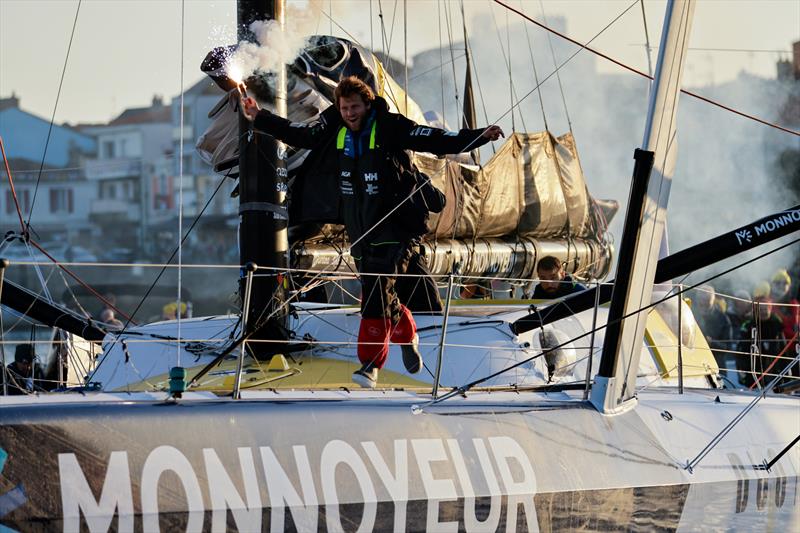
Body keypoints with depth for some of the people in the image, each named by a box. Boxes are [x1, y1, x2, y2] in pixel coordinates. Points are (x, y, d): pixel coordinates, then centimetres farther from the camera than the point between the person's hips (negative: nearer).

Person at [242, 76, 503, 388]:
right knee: (375, 289, 13)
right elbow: (297, 134, 20)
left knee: (377, 290, -16)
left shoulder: (389, 128, -11)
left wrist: (479, 137, -22)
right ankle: (406, 334, 40)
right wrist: (260, 119, 22)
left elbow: (437, 140, -13)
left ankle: (371, 362, -15)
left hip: (391, 222, -6)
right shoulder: (333, 132, 4)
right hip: (358, 227, 6)